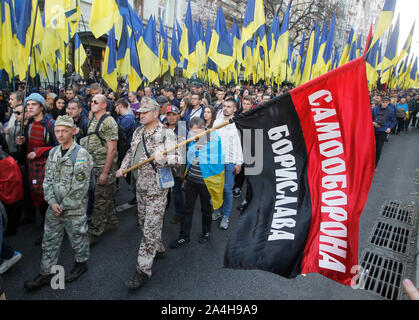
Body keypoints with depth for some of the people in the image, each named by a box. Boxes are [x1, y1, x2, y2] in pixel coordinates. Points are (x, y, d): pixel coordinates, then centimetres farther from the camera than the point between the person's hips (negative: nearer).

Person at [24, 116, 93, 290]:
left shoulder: (81, 154, -16)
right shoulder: (53, 152, 5)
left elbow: (80, 187, -17)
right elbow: (48, 179, 7)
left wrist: (64, 206, -12)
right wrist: (52, 202, -4)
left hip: (74, 208, -6)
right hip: (54, 207, 6)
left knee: (77, 237, 11)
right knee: (49, 240, 14)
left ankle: (81, 263, 35)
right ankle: (46, 273, 28)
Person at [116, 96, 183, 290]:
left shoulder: (166, 134, -12)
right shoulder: (138, 133, 10)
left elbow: (179, 158, -18)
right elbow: (131, 153, 23)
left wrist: (164, 158, -36)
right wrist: (123, 168, 10)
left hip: (156, 188, -8)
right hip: (140, 187, 8)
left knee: (151, 228, -4)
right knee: (144, 223, 20)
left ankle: (143, 270, 5)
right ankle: (158, 249, 42)